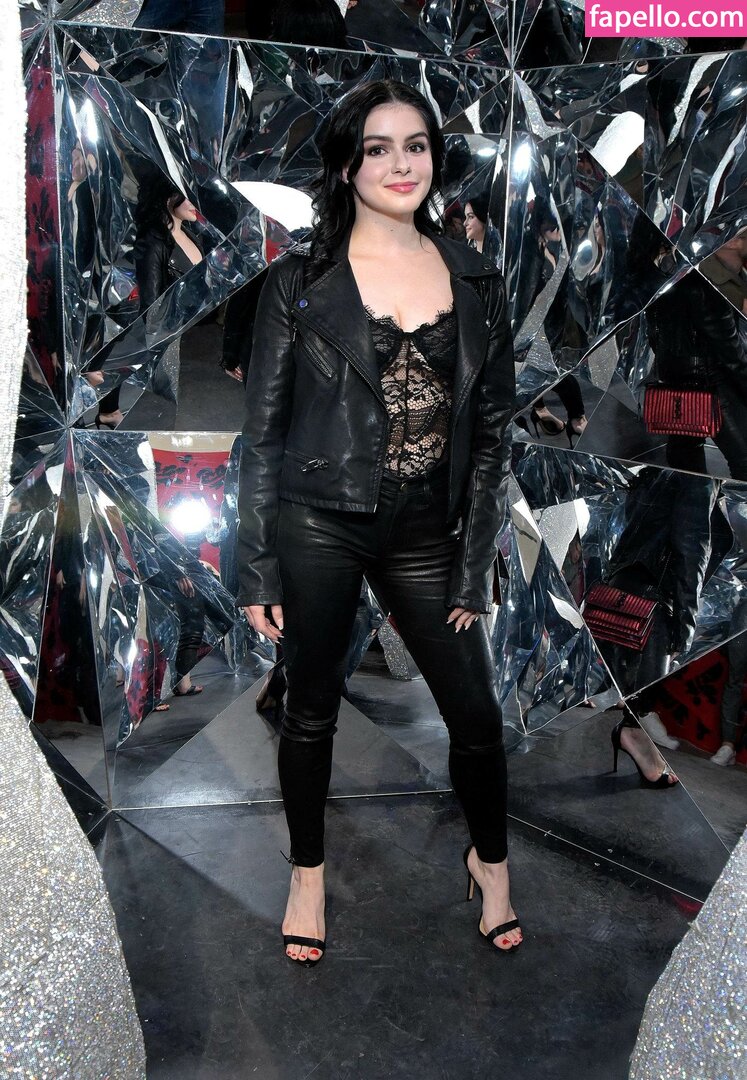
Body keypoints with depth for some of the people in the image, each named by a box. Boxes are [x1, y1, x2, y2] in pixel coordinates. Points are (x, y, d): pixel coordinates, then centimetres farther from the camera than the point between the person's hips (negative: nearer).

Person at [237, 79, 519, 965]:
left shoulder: (476, 283, 4)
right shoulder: (299, 282, -3)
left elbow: (491, 432, 5)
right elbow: (262, 431, -1)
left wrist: (475, 565, 1)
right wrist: (257, 569, -3)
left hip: (424, 534, 2)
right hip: (318, 524, -2)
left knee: (476, 714, 8)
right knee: (311, 710, 12)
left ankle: (490, 860, 37)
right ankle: (308, 871, 37)